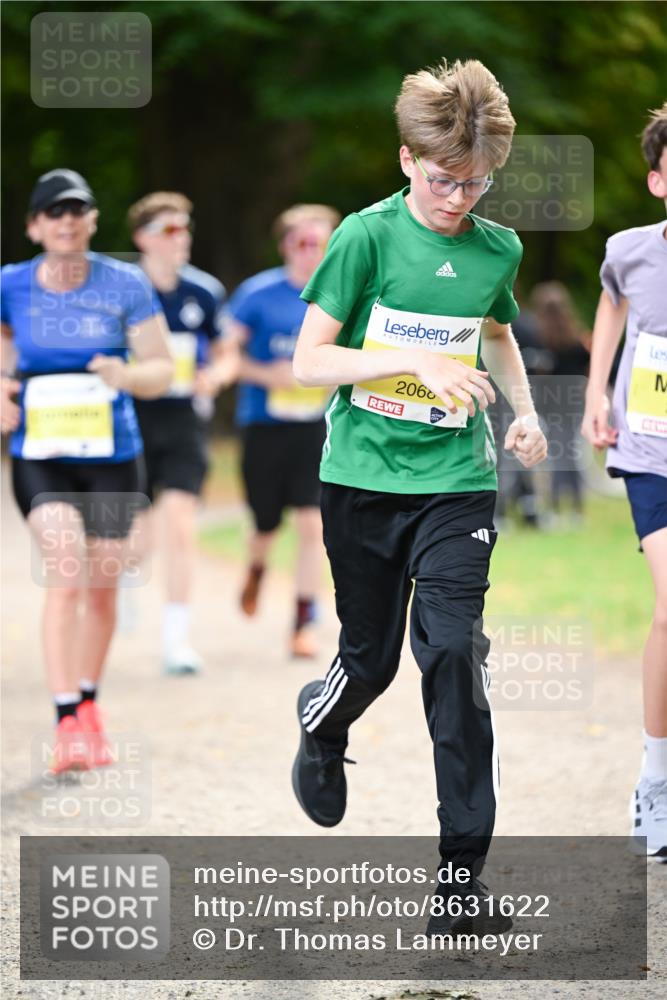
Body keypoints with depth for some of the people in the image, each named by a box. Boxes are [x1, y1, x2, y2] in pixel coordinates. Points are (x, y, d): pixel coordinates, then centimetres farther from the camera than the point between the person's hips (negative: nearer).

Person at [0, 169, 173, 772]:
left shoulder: (126, 286, -5)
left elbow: (162, 370, -3)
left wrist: (129, 375, -25)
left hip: (113, 456, 1)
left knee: (103, 587, 10)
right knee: (66, 578, -19)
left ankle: (88, 704, 33)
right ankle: (67, 722, -20)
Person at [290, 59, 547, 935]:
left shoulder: (497, 250, 4)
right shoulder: (367, 237, -9)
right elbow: (309, 360, -10)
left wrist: (523, 411, 9)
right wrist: (416, 363, -22)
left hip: (456, 483, 1)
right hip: (363, 479, -1)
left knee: (454, 652, -12)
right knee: (372, 655, 10)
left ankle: (464, 865, -8)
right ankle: (322, 729, 48)